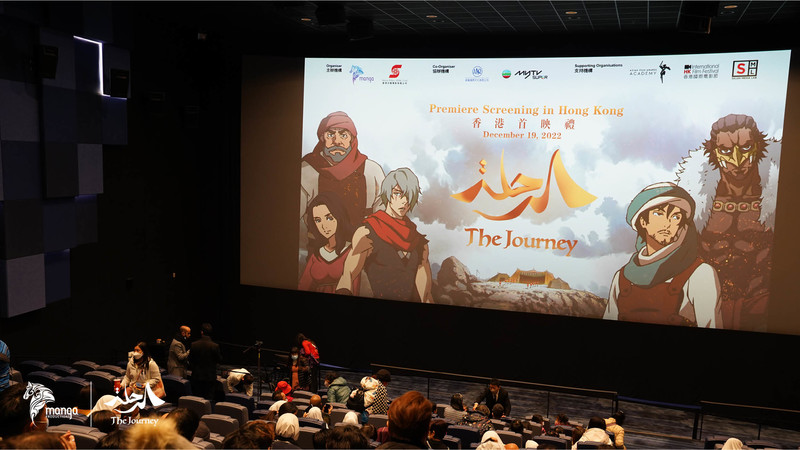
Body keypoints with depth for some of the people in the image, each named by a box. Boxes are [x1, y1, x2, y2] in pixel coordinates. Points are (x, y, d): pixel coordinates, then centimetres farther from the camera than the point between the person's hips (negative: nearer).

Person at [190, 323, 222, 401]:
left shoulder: (194, 344, -9)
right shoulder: (215, 346, -15)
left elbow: (191, 361, 0)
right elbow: (219, 359, -2)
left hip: (197, 376, 2)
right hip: (210, 376, -2)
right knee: (208, 398, 6)